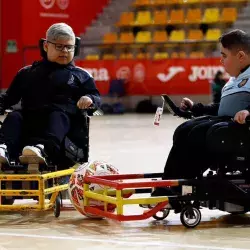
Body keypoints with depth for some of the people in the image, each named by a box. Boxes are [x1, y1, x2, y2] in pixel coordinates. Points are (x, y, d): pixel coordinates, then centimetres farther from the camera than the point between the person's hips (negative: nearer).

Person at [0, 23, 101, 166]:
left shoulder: (80, 76, 20)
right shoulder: (27, 73, 25)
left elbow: (96, 96, 12)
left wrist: (89, 99, -11)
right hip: (29, 117, 3)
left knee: (58, 117, -34)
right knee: (14, 117, -24)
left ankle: (42, 148, -63)